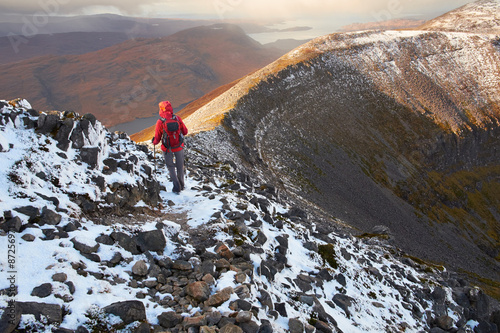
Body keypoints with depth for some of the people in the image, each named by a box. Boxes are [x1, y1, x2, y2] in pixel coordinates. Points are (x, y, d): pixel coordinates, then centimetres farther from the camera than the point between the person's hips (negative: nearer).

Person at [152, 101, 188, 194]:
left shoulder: (160, 122, -17)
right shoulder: (177, 118, -11)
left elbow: (157, 139, -10)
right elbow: (185, 131, 0)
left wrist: (154, 142, 13)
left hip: (167, 149, -2)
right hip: (179, 147, 2)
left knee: (171, 168, 16)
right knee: (180, 167, 20)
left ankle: (177, 187, 11)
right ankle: (181, 185, 34)